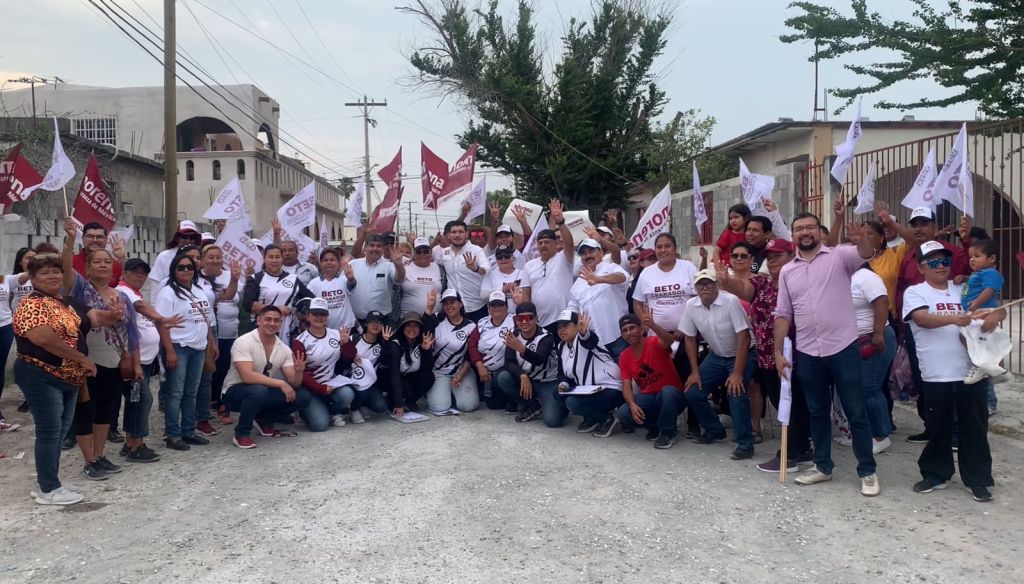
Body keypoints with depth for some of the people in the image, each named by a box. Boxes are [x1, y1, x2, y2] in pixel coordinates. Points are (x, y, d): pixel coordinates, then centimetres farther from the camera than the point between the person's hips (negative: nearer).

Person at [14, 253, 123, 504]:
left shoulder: (69, 303, 13)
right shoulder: (32, 304, -13)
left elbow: (95, 317, 7)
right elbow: (43, 337, -26)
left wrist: (113, 315, -18)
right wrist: (81, 358, -22)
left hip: (68, 378, 9)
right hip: (41, 377, -9)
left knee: (59, 431, 14)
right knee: (49, 431, -4)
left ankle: (47, 483, 25)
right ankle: (48, 490, 5)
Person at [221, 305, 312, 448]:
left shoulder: (284, 349, -2)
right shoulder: (243, 342, -19)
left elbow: (293, 383, -6)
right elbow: (247, 376, -31)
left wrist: (298, 372, -29)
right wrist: (281, 383, -33)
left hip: (265, 392, 6)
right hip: (235, 392, -6)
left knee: (303, 397, -12)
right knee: (259, 391, -39)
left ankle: (264, 421, 9)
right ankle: (241, 433, -14)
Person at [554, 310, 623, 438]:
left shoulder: (585, 339, -14)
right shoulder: (561, 347, 8)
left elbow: (590, 340, -40)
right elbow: (562, 372, 15)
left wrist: (583, 332, -63)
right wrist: (564, 384, -8)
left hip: (610, 389, -9)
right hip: (588, 390, 9)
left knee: (572, 402, -25)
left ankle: (608, 418, -2)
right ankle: (592, 418, 10)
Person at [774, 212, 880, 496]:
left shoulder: (839, 256, -1)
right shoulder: (787, 271, 9)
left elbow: (867, 254, -22)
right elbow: (783, 314, 10)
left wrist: (860, 236, -44)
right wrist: (778, 351, 4)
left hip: (843, 348, -3)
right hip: (807, 352, 4)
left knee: (856, 412, 3)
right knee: (817, 412, 14)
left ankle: (867, 472, 12)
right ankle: (823, 466, 26)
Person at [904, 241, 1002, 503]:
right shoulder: (915, 292, 0)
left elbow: (999, 309, 11)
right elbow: (923, 319, -18)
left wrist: (995, 315, -14)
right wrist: (953, 318, -36)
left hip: (972, 372, 3)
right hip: (937, 376, -3)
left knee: (975, 427, 8)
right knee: (939, 427, 9)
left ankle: (978, 479, 20)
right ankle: (936, 474, 25)